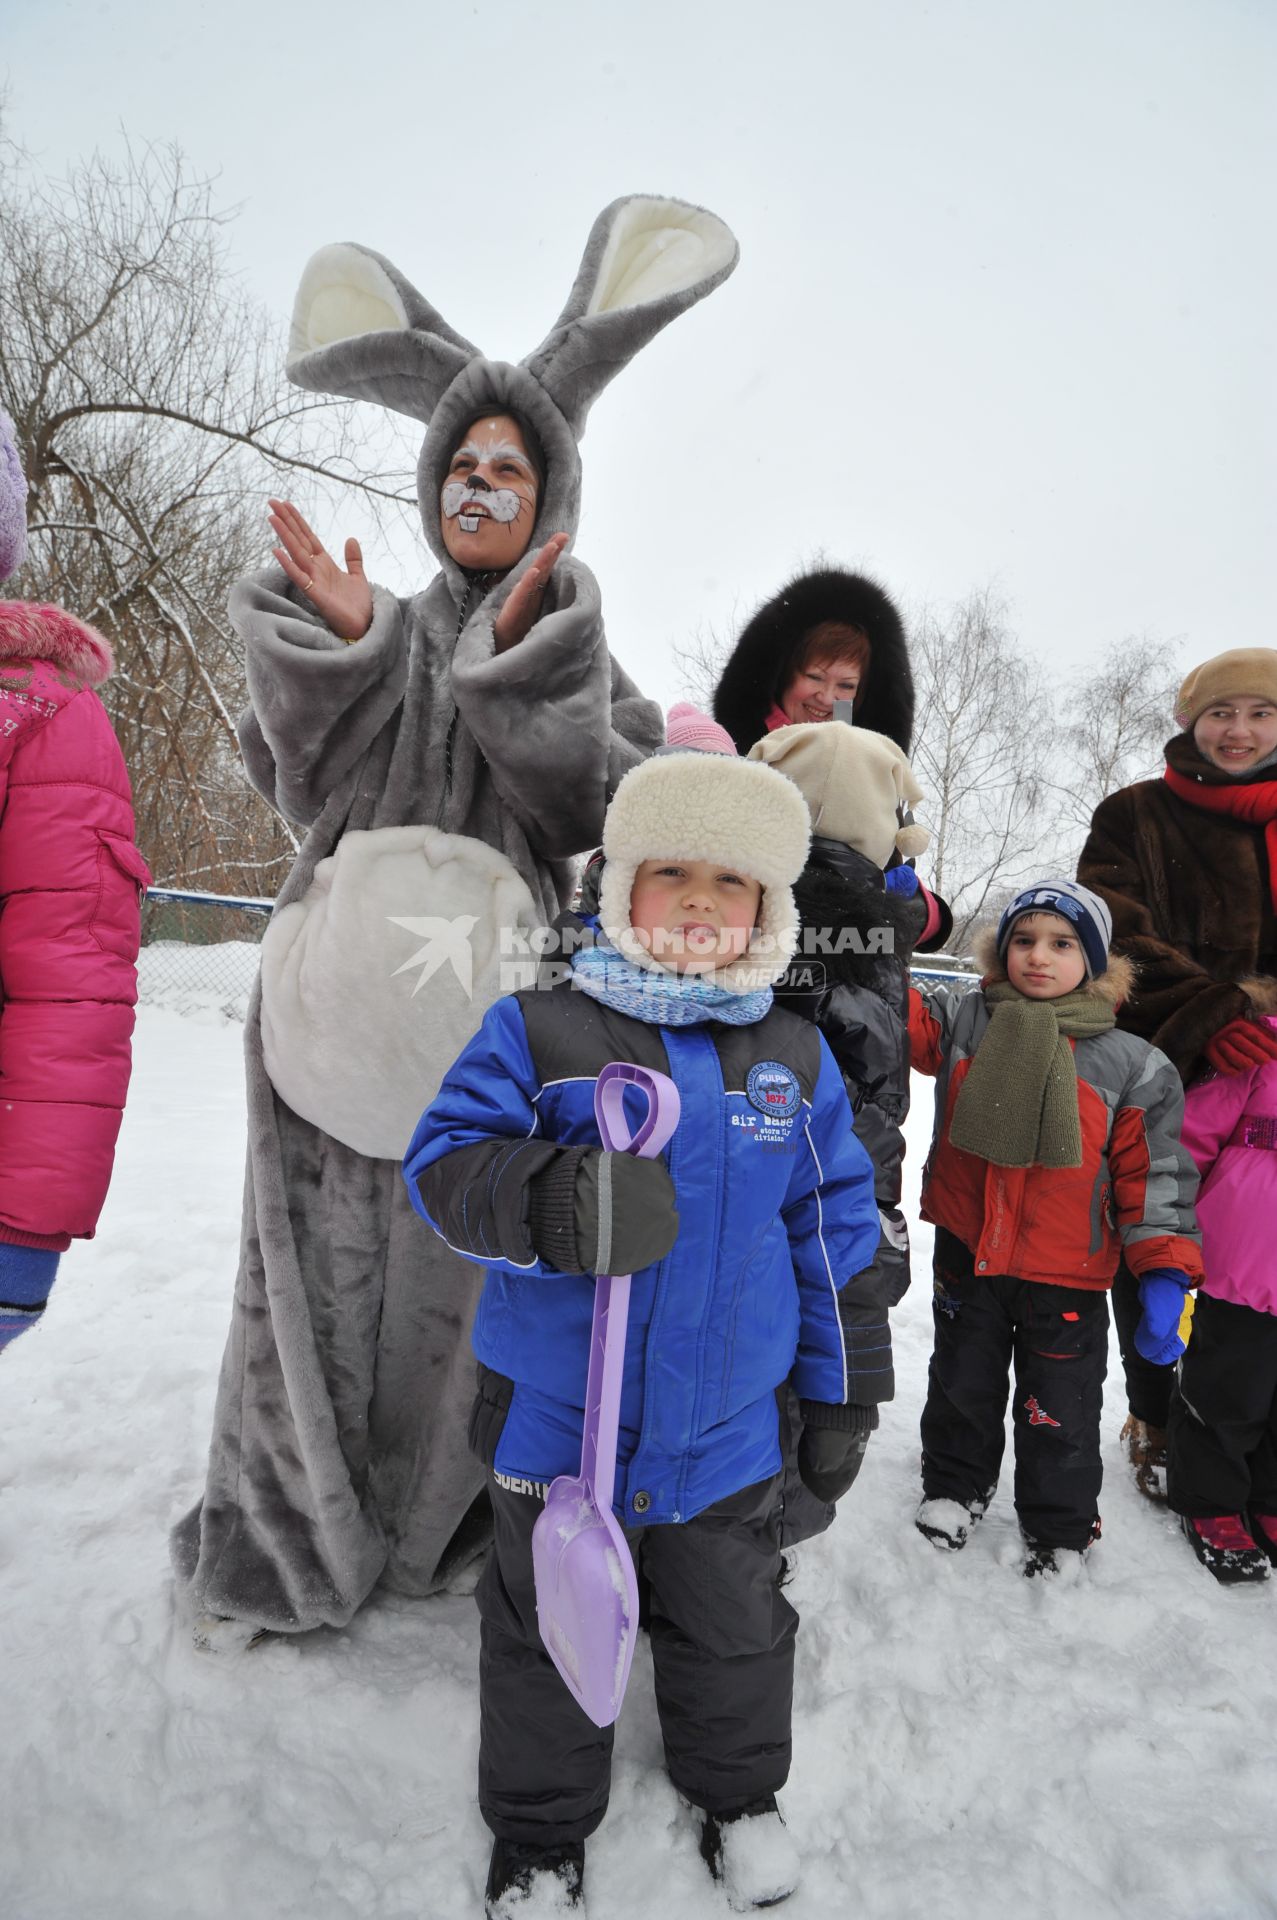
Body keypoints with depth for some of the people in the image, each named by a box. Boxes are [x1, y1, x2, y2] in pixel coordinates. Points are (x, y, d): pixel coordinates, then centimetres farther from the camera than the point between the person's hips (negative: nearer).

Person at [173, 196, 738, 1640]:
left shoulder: (574, 649, 12)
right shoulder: (375, 629, 16)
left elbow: (596, 805, -6)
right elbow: (298, 779, 3)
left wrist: (523, 654, -15)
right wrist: (335, 644, -9)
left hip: (484, 998, -1)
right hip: (339, 984, 2)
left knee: (461, 1263, 1)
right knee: (317, 1262, 5)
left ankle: (439, 1523, 24)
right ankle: (283, 1541, 24)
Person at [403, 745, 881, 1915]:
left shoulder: (797, 1059, -2)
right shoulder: (538, 1030, -12)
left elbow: (832, 1229, 4)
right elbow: (445, 1162, -18)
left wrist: (835, 1393, 8)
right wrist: (551, 1201, -39)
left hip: (726, 1428, 3)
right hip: (556, 1419, -2)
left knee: (733, 1624, 25)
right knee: (547, 1632, 21)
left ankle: (738, 1791, 56)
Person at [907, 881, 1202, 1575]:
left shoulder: (1134, 1067, -8)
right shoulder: (960, 1020, -5)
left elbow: (1153, 1174, -6)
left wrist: (1165, 1275, -13)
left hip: (1067, 1272, -1)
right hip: (967, 1252, 2)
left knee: (1059, 1410, 15)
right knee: (962, 1382, 22)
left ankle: (1059, 1529, 40)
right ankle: (954, 1487, 48)